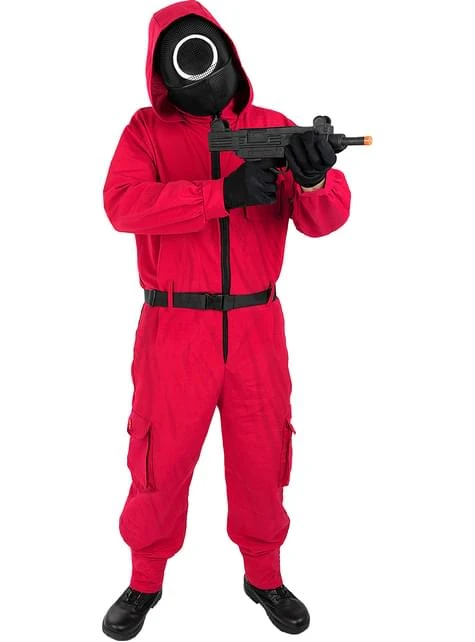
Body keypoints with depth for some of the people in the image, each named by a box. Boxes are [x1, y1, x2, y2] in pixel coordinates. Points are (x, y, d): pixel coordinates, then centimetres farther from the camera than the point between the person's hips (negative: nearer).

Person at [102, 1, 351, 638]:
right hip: (174, 330, -1)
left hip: (256, 328, 2)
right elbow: (123, 202, -18)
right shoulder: (147, 130, 2)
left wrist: (314, 178, -27)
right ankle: (146, 580, 32)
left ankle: (264, 575, 36)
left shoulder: (272, 127, 5)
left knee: (262, 460, 13)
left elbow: (324, 219, -3)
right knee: (160, 462, 10)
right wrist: (224, 192, -26)